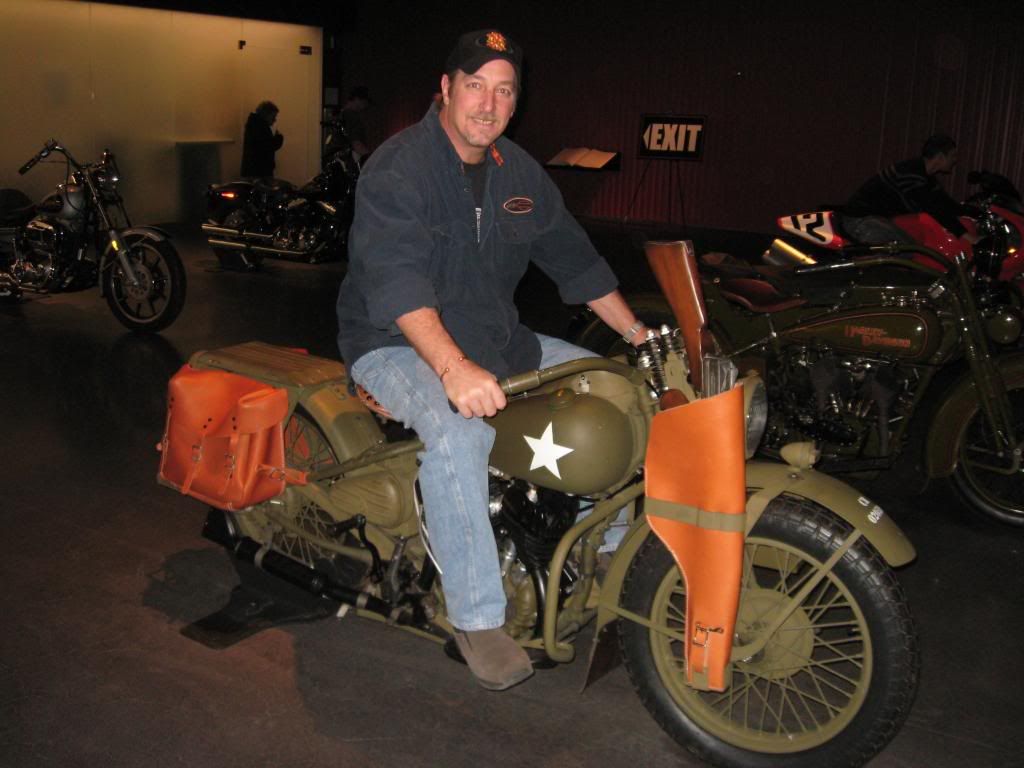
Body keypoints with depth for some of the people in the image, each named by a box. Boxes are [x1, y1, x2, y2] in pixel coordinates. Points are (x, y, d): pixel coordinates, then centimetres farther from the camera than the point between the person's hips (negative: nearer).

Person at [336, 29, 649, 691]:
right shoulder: (397, 169, -16)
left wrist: (641, 336, 11)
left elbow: (574, 258, 16)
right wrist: (454, 368, -45)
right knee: (458, 432, -37)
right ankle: (477, 617, -22)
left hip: (497, 338, 8)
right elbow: (396, 279, -31)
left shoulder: (520, 173, 8)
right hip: (398, 344, -7)